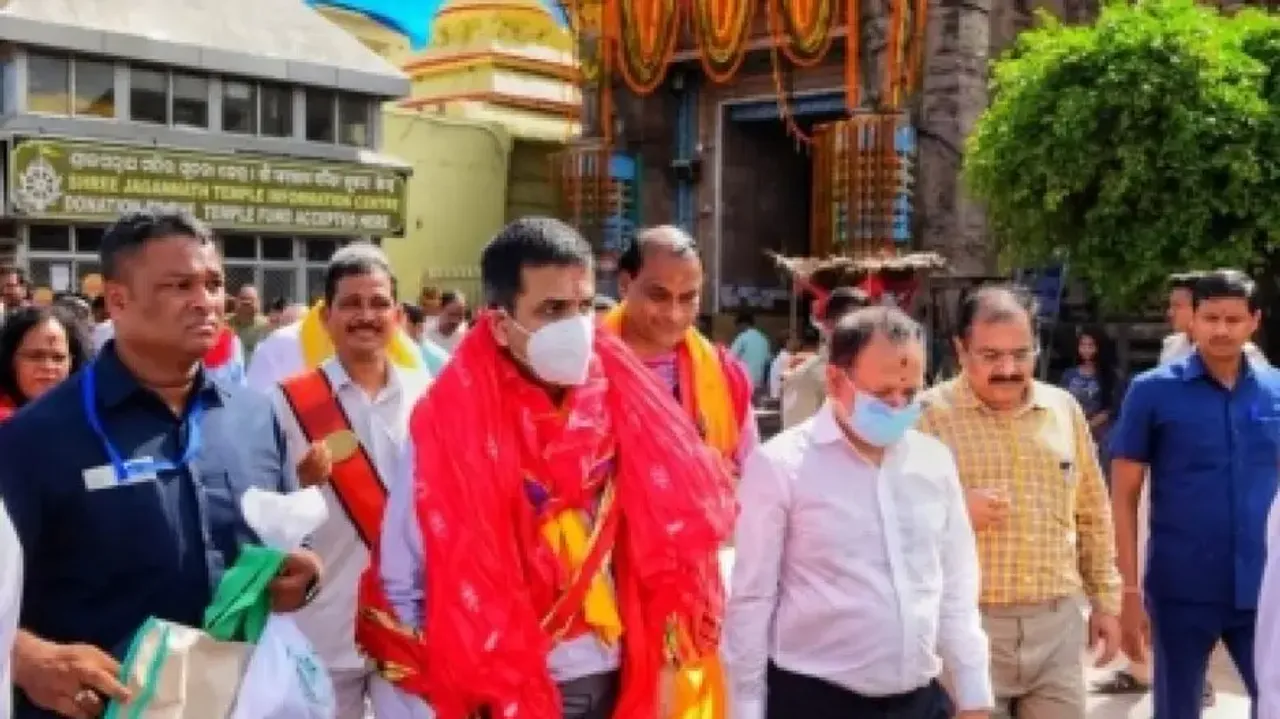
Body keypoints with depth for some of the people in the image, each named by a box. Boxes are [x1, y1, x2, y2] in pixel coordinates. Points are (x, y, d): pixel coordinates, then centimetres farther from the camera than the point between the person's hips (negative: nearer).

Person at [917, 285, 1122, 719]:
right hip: (965, 626, -4)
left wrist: (1105, 598, 15)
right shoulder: (929, 414, -8)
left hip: (1058, 625, 4)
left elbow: (1093, 516, 16)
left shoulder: (1064, 410, 8)